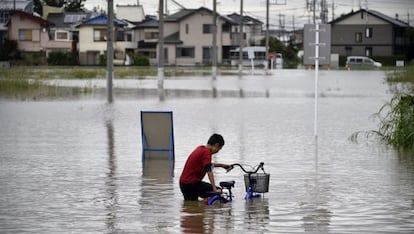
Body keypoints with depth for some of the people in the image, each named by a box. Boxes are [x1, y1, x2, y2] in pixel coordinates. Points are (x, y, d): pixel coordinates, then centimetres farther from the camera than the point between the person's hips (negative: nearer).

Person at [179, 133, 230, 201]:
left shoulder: (200, 149, 13)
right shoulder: (206, 152, -15)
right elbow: (209, 171, -25)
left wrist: (221, 165, 36)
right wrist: (215, 189, -30)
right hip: (192, 183, -9)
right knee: (218, 191, -4)